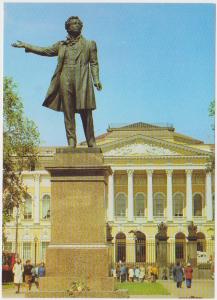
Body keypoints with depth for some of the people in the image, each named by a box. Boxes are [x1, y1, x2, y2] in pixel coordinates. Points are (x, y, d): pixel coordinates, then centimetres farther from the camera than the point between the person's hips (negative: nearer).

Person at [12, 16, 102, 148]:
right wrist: (25, 46, 19)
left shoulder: (89, 44, 16)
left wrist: (96, 80, -4)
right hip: (65, 82, 2)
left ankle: (91, 143, -2)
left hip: (82, 82, -2)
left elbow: (94, 63, 10)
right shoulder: (61, 45, 21)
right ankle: (71, 142, -1)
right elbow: (45, 51, 23)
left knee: (86, 112, -6)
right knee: (68, 113, -2)